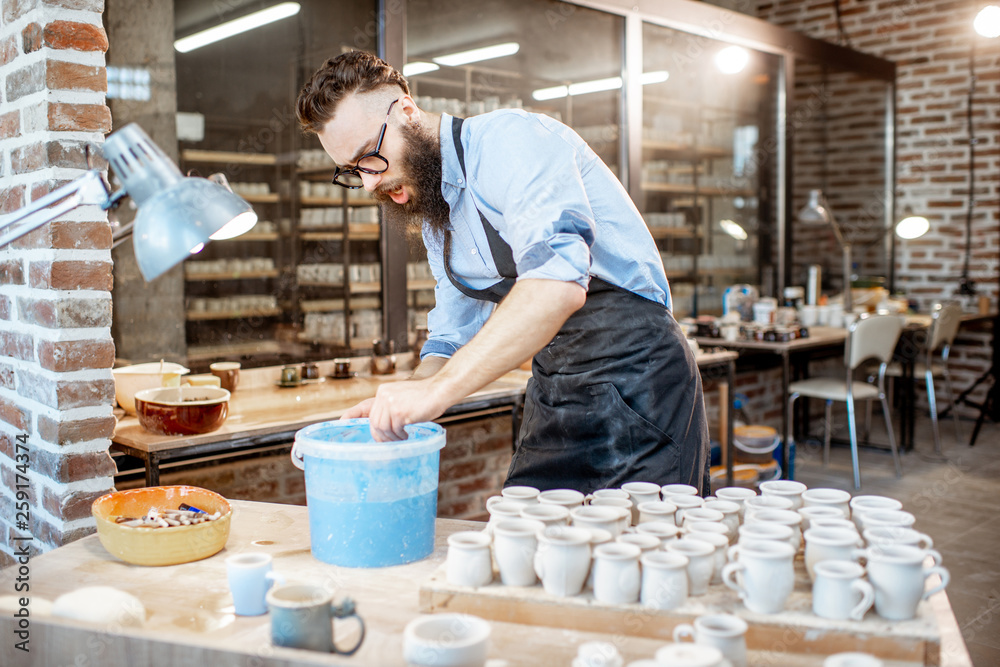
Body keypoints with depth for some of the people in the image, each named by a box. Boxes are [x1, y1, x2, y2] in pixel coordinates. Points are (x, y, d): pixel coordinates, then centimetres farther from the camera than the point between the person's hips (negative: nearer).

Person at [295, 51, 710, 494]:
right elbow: (452, 341, 19)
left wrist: (438, 390, -33)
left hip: (633, 376, -8)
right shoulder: (434, 213, 13)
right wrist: (396, 405, -1)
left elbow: (559, 282, -32)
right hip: (553, 394, 8)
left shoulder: (511, 140, -16)